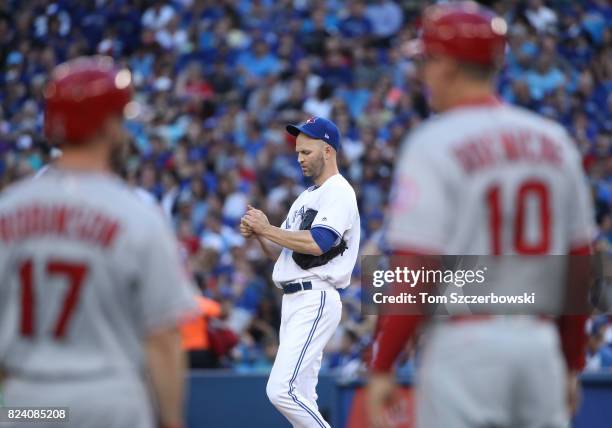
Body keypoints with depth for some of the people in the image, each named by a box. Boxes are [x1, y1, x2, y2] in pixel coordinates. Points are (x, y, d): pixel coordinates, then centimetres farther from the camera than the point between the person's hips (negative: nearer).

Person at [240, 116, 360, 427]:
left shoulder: (339, 192, -8)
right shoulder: (306, 197, 23)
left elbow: (316, 243, -22)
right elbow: (283, 251, 24)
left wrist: (267, 229, -13)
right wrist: (258, 234, 5)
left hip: (315, 301, -10)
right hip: (293, 302, 10)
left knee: (281, 390, -20)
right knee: (301, 398, 7)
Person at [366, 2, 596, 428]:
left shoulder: (432, 145, -7)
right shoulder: (555, 141, 9)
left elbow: (416, 272, -13)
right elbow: (579, 261, 12)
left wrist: (382, 367, -7)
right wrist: (572, 363, 20)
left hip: (465, 345, -5)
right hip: (541, 345, 5)